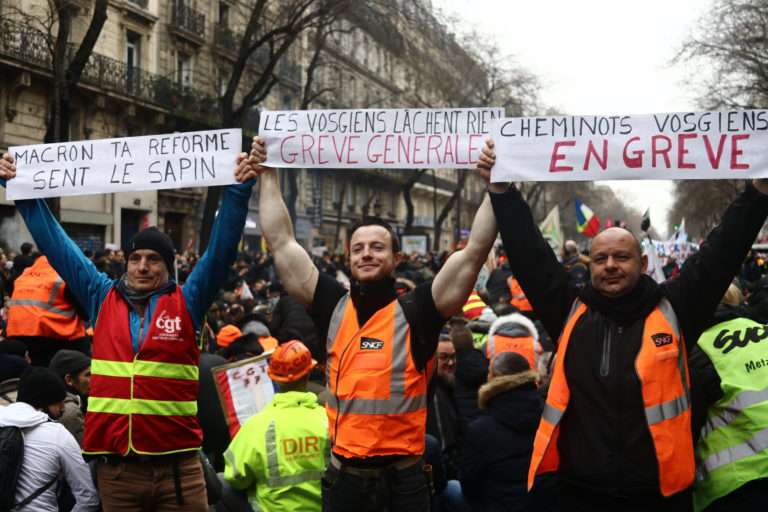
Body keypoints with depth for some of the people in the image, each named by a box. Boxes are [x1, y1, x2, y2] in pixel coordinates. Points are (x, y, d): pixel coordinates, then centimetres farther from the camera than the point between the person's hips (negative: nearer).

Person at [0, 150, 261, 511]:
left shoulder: (187, 302, 3)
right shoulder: (102, 299, 8)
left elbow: (221, 248, -4)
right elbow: (56, 245, 11)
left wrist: (238, 190, -14)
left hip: (177, 466, -2)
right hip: (115, 467, 2)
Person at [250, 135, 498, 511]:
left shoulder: (416, 312, -3)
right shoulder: (333, 307, 5)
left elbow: (476, 250, -9)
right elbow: (281, 242, 7)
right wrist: (268, 173, 7)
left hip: (403, 477, -2)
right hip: (344, 475, 3)